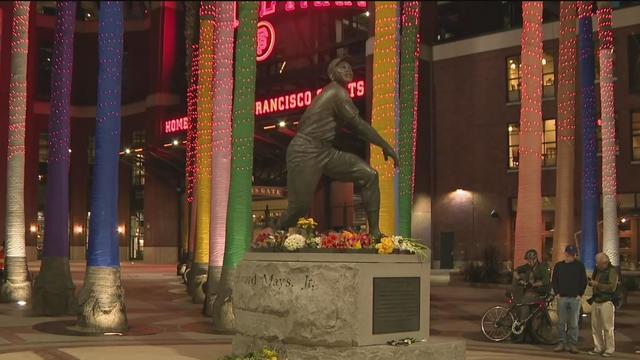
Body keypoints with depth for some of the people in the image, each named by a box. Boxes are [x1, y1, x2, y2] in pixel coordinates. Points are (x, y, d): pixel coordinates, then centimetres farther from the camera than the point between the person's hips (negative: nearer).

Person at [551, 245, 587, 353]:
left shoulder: (579, 265, 4)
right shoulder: (558, 266, 9)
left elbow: (584, 281, 3)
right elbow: (554, 280, 12)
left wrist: (580, 294, -5)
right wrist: (557, 293, 0)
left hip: (575, 298, -2)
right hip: (562, 297, 2)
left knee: (574, 323, 1)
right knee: (561, 322, 3)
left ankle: (572, 344, 6)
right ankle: (561, 343, 9)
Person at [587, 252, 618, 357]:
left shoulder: (612, 271, -6)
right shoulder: (597, 270, 15)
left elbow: (612, 287, -15)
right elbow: (592, 281, 28)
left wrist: (598, 284, -14)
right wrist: (591, 282, 4)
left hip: (606, 302, -7)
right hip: (596, 301, 7)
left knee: (607, 327, -6)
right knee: (595, 326, 7)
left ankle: (609, 350, -1)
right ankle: (598, 348, 16)